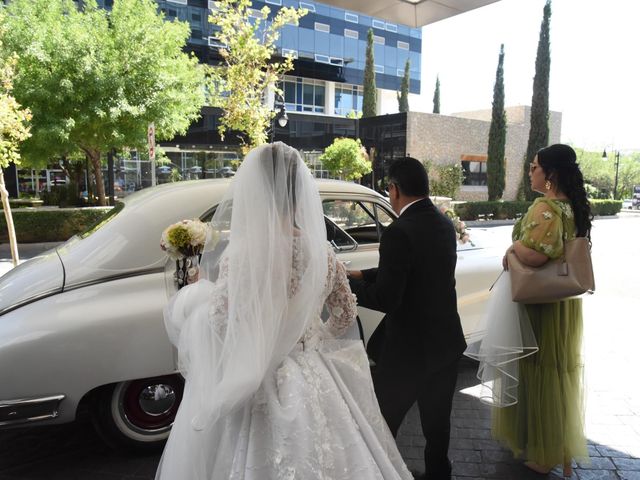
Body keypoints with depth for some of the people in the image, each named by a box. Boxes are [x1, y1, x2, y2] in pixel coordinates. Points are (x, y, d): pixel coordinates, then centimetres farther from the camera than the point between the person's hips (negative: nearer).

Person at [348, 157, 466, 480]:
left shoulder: (399, 232, -24)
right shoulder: (444, 224, 3)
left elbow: (385, 298, -23)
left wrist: (346, 283, -9)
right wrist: (363, 275, 11)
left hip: (409, 348, -7)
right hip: (446, 342, 8)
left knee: (381, 424, 13)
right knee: (437, 422, 22)